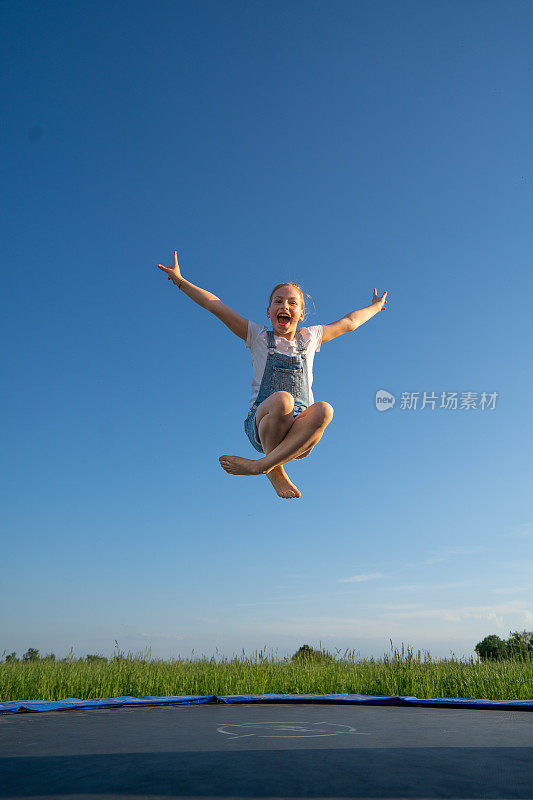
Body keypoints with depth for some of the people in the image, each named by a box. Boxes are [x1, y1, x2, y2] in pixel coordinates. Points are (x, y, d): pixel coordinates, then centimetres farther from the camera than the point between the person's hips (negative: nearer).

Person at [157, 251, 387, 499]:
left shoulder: (310, 337, 19)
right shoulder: (258, 336, 12)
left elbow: (349, 322, 34)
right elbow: (215, 305, 10)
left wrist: (375, 307, 47)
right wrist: (180, 281, 6)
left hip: (300, 429, 2)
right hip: (260, 424, -2)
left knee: (323, 409, -33)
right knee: (282, 399, -37)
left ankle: (261, 465, -23)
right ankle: (276, 470, -10)